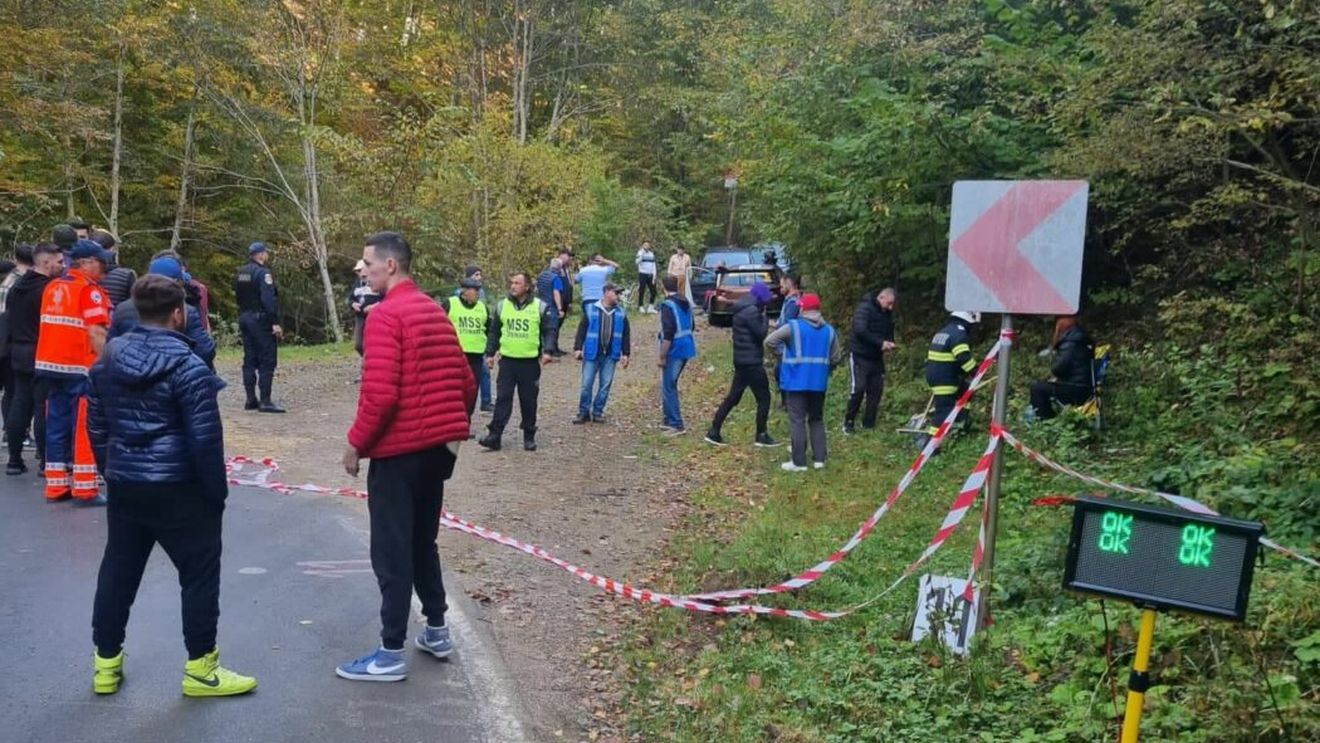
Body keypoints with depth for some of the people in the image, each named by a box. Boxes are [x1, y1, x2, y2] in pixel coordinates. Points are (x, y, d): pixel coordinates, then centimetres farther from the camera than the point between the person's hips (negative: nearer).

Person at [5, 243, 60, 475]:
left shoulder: (17, 288, 13)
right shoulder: (49, 289, -15)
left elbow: (9, 319, 19)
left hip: (19, 353, 9)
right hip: (41, 355, -9)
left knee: (19, 404, 11)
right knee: (44, 407, -4)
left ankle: (14, 459, 15)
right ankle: (45, 460, -1)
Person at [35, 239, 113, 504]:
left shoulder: (52, 287, 13)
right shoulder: (90, 290, -11)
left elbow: (53, 326, 17)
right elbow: (96, 334, -18)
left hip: (51, 365, 7)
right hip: (80, 368, -7)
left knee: (56, 425, 11)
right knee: (83, 427, -3)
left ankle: (55, 485, 15)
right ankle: (85, 489, -1)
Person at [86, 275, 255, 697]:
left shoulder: (108, 359, 6)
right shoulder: (187, 365, -15)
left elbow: (96, 426, 13)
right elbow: (205, 438, -17)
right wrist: (217, 492, -7)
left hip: (124, 485, 7)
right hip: (178, 489, -7)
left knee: (118, 571, 18)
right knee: (199, 574, 4)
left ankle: (106, 663, 28)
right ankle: (200, 669, 10)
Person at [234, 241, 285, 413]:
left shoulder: (241, 273, 14)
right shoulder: (263, 273, -13)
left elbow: (237, 296, 17)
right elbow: (268, 300, -21)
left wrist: (243, 316, 20)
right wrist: (275, 323, -21)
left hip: (244, 319, 9)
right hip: (261, 320, -9)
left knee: (250, 360, 11)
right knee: (267, 361, -7)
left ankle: (251, 400, 13)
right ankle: (265, 401, -10)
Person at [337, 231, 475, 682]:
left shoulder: (386, 315, -14)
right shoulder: (436, 312, 12)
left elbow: (379, 392, -22)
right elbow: (466, 383, 13)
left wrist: (357, 442, -11)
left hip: (400, 450, -9)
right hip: (439, 446, 9)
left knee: (391, 552, 0)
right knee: (422, 541, 20)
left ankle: (391, 654, 6)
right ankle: (437, 632, 28)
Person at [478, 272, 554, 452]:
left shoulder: (540, 307, -1)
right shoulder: (502, 306, 6)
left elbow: (547, 331, 1)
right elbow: (494, 332, 12)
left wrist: (546, 351, -13)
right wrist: (490, 353, 8)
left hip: (530, 361, -1)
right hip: (507, 360, 1)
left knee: (528, 400, 6)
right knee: (502, 398, -2)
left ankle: (529, 436, 17)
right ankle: (494, 435, -2)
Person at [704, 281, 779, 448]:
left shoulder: (741, 309, 13)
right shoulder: (751, 311, -18)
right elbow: (761, 333, -17)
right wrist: (764, 317, -5)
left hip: (742, 360, 10)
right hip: (751, 362, -10)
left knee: (733, 397, 12)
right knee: (764, 398, 2)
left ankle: (714, 432, 12)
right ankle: (761, 436, 9)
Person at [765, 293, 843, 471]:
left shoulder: (793, 327, -7)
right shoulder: (829, 330, 5)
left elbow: (769, 341, -10)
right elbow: (836, 358, 7)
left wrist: (783, 351, 5)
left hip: (797, 381, -4)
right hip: (819, 382, 4)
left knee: (797, 421, -1)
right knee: (817, 419, 16)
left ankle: (799, 462, 0)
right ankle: (819, 458, 15)